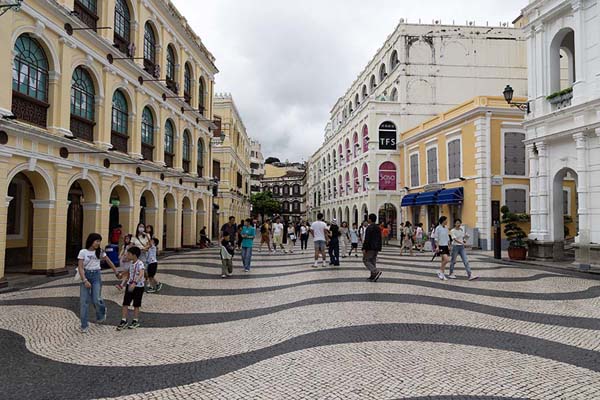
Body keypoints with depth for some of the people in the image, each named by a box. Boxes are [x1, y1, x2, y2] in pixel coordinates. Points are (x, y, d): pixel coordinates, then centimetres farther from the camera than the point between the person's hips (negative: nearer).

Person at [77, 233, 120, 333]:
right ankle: (84, 325, 7)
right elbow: (80, 267, -8)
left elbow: (109, 262, 14)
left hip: (96, 276, 1)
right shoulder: (83, 252, -4)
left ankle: (102, 311, 26)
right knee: (84, 301, -3)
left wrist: (117, 273, 17)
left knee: (96, 300, -9)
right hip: (85, 276, -1)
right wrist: (85, 280, -18)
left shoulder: (100, 252, 4)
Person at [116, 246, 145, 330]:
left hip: (138, 286, -6)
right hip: (130, 285, 6)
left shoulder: (140, 263, -20)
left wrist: (134, 283, -47)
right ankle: (123, 321, 12)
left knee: (136, 305, 6)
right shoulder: (130, 263, 4)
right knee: (125, 303, 2)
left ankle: (135, 321, 21)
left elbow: (141, 274, -35)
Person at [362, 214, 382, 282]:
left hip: (370, 248, -8)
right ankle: (373, 276, 12)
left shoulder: (369, 228, -15)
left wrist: (364, 248, -18)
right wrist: (379, 248, 23)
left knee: (365, 260, 0)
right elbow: (380, 239, 17)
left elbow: (367, 239, -20)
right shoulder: (378, 228, 12)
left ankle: (376, 272, -16)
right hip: (376, 248, 8)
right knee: (373, 261, 13)